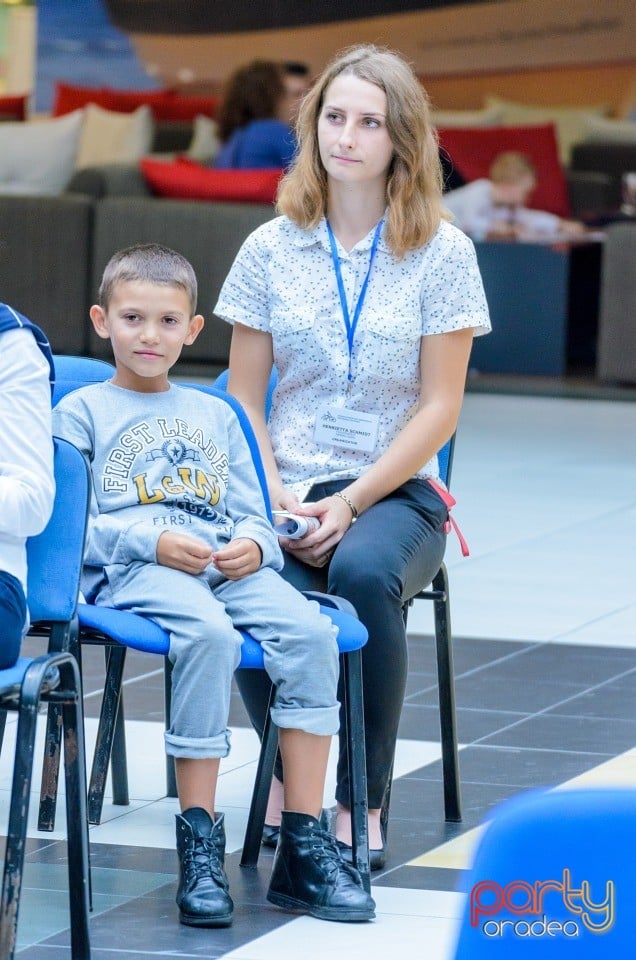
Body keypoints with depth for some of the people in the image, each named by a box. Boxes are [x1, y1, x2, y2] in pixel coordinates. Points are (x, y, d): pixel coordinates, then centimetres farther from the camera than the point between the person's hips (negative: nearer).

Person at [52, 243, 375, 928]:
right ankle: (198, 841, -31)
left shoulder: (214, 415, 29)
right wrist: (152, 542, -13)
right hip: (132, 567, -4)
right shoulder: (82, 411, 15)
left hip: (227, 564, 5)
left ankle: (303, 846, -25)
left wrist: (253, 545, -1)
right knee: (209, 634, -38)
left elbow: (253, 514, 24)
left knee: (311, 634, -26)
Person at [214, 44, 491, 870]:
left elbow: (438, 408, -2)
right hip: (288, 489, 1)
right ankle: (287, 778, -4)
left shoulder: (442, 252, 1)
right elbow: (243, 401, 8)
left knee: (363, 572, -37)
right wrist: (273, 499, -9)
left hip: (396, 491, -1)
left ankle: (360, 803, -22)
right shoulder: (271, 249, 7)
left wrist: (352, 502, -12)